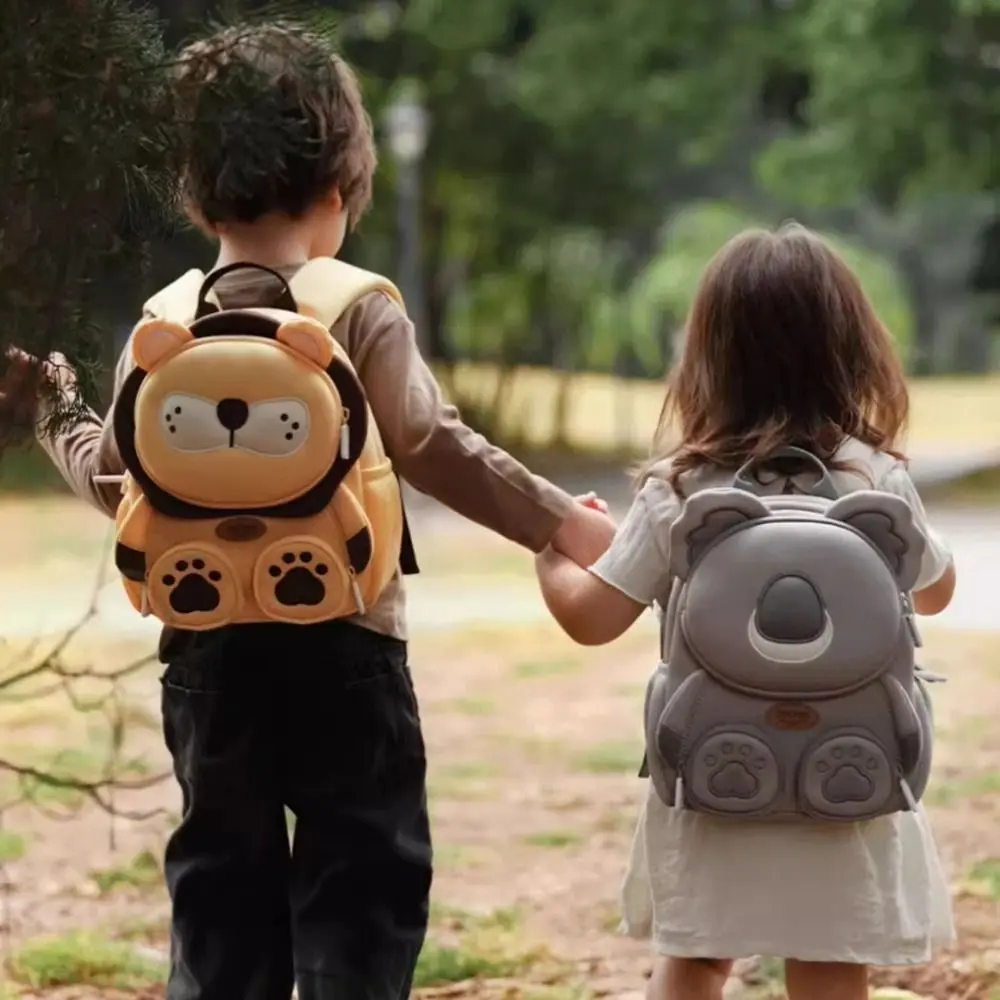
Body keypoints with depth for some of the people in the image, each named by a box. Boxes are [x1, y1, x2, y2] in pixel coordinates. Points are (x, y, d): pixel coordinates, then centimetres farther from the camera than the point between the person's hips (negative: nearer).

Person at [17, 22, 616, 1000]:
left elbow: (119, 478, 8)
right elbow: (432, 448, -11)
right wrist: (561, 523, -3)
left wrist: (57, 422, 29)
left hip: (208, 652, 4)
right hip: (343, 645, -4)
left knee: (220, 892, 12)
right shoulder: (360, 312, -8)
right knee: (359, 885, 4)